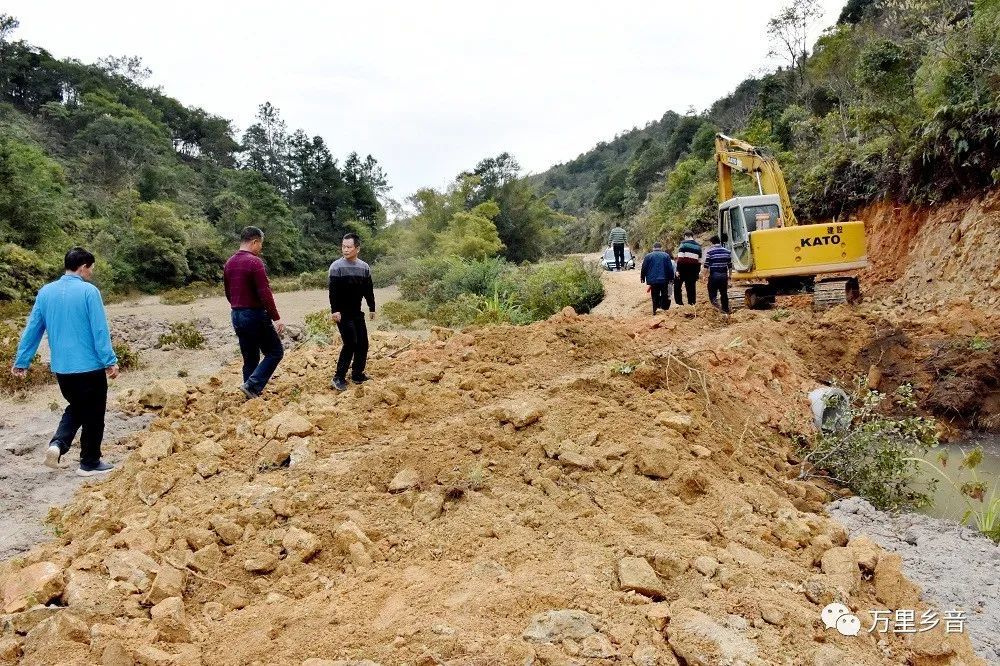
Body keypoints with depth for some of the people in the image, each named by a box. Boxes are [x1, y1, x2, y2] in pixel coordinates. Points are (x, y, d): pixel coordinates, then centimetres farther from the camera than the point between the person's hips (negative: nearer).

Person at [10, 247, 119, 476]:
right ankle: (90, 463, 16)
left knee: (76, 408, 25)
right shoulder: (88, 291, -12)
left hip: (61, 367, 6)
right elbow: (100, 330, -15)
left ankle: (57, 443, 4)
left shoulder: (45, 292, 5)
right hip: (89, 366, -6)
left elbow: (32, 329, 9)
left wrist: (21, 362, 15)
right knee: (92, 415, 8)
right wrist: (110, 361, -12)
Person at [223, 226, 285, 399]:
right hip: (255, 315, -8)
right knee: (275, 352, 2)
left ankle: (252, 396, 16)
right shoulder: (255, 262, -15)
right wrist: (276, 318, -16)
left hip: (237, 316, 8)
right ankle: (252, 385, -10)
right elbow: (265, 294, -20)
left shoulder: (229, 263, 11)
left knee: (250, 358, 14)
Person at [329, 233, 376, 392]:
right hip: (342, 313, -6)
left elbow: (368, 290, 13)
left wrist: (372, 308, 13)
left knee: (362, 343, 7)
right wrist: (334, 310, -22)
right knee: (350, 343, -12)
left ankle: (358, 374, 21)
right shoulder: (336, 266, -10)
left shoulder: (364, 267, 5)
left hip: (357, 312, 6)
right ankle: (339, 378, -3)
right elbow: (333, 291, -15)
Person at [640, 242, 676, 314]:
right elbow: (670, 269, 0)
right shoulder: (666, 255, 1)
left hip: (653, 280, 1)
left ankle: (655, 310, 4)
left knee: (655, 296, 7)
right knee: (664, 295, 11)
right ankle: (665, 309, 9)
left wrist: (642, 278, 14)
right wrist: (671, 278, 8)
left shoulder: (648, 256, 2)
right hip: (664, 280, 0)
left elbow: (644, 269, 4)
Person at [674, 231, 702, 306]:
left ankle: (679, 302, -4)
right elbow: (699, 261, 14)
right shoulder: (698, 246, 14)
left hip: (683, 269, -5)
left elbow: (680, 258, -11)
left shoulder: (683, 243, -3)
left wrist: (678, 270, -11)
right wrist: (698, 272, 18)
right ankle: (691, 303, 6)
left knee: (677, 286, 6)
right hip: (693, 270, 5)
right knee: (691, 287, 8)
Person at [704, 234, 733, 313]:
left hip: (713, 275, -4)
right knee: (724, 293, 13)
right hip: (724, 276, 4)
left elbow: (706, 266, -8)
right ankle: (726, 309, 17)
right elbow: (730, 266, 11)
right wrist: (729, 276, 20)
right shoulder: (727, 251, 7)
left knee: (712, 293, 2)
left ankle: (714, 302, -25)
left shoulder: (710, 252, -7)